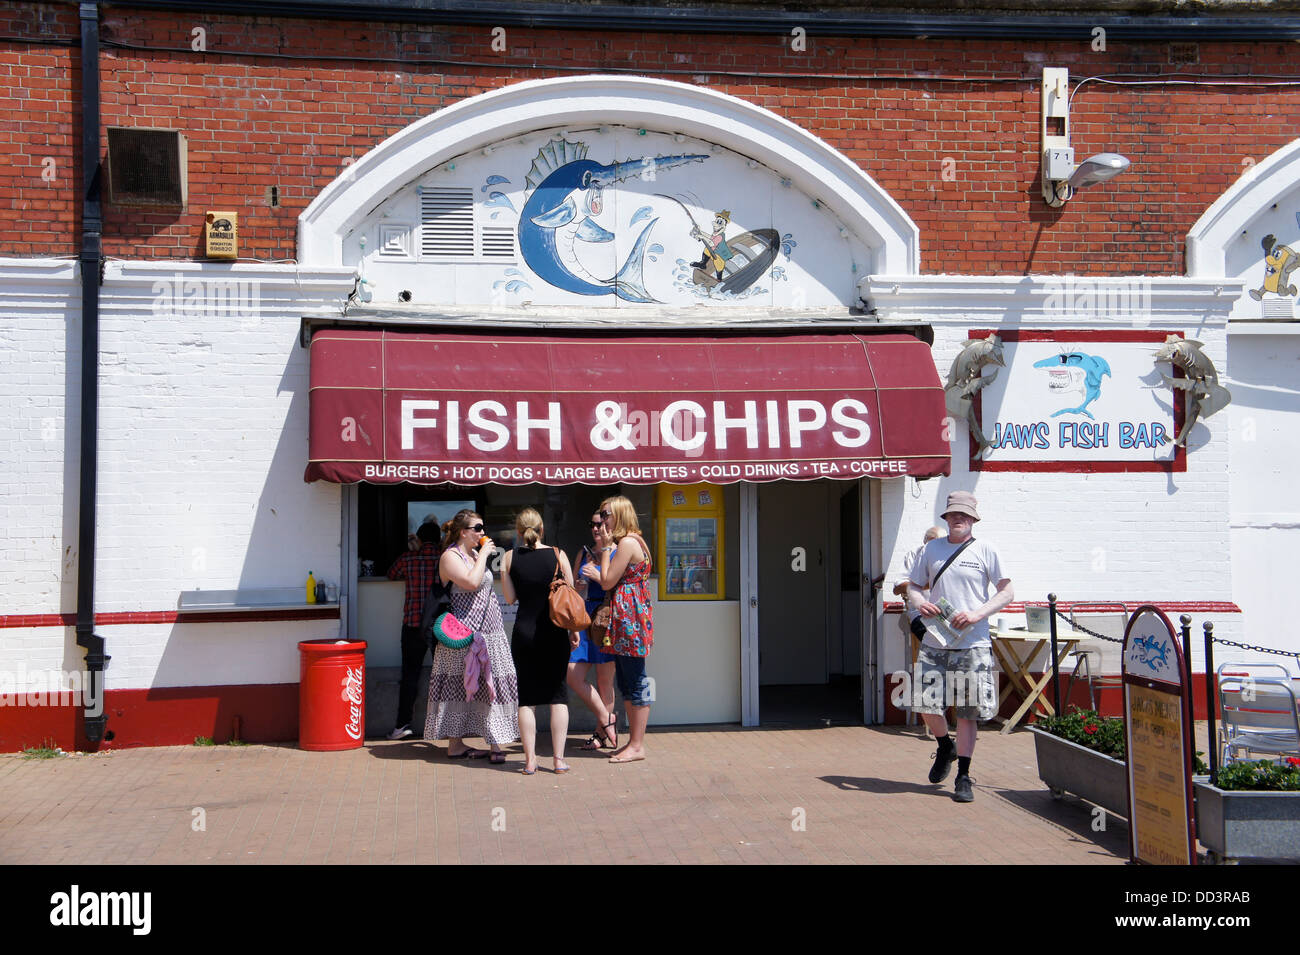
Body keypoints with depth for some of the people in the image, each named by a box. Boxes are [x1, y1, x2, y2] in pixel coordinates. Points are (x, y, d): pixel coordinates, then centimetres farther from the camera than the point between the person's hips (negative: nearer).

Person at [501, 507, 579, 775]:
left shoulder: (510, 558, -2)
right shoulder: (558, 555, -3)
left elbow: (510, 597, -1)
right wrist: (574, 629, 8)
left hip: (524, 633, 0)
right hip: (554, 633, 0)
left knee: (526, 697, 6)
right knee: (557, 693, 7)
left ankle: (530, 760, 4)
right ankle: (559, 759, 5)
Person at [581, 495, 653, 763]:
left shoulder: (627, 543, -14)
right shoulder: (625, 542, 18)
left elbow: (608, 582, -13)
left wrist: (605, 549, -7)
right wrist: (596, 574, 8)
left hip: (630, 617, -11)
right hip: (622, 619, 11)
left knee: (636, 681, -5)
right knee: (626, 682, 13)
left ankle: (637, 746, -1)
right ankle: (633, 741, 20)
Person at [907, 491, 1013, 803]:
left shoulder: (985, 550, 2)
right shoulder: (932, 548, 10)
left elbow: (1007, 592, 0)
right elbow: (913, 587, 15)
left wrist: (976, 615, -14)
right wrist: (919, 602, -9)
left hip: (973, 644, -2)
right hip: (934, 641, 3)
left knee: (968, 712, 1)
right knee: (926, 703, -3)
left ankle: (963, 777, 12)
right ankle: (945, 747, 28)